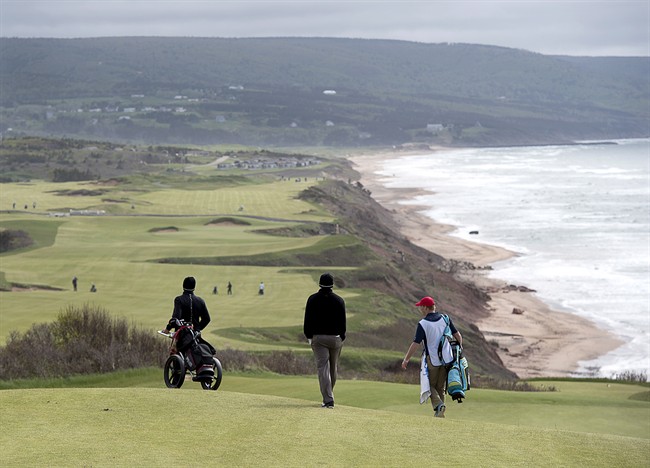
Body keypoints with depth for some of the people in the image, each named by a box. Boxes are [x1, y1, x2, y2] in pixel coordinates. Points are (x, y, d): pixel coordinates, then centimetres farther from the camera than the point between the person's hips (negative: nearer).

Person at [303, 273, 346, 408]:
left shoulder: (313, 299, -1)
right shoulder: (339, 300, -1)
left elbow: (308, 320, -1)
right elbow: (342, 321, 0)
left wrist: (309, 336, 5)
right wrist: (342, 337, 6)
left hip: (318, 337, -1)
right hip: (335, 338, 1)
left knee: (323, 368, -5)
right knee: (333, 368, 15)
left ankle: (328, 399, -16)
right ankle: (328, 395, 28)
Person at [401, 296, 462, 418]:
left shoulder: (423, 324, -12)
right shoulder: (445, 319, 1)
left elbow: (415, 344, -15)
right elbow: (457, 335, 4)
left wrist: (406, 360, -6)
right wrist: (459, 348, 21)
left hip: (432, 360, -4)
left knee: (430, 385, 9)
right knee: (441, 387, 16)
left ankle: (438, 405, -15)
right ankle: (440, 413, 14)